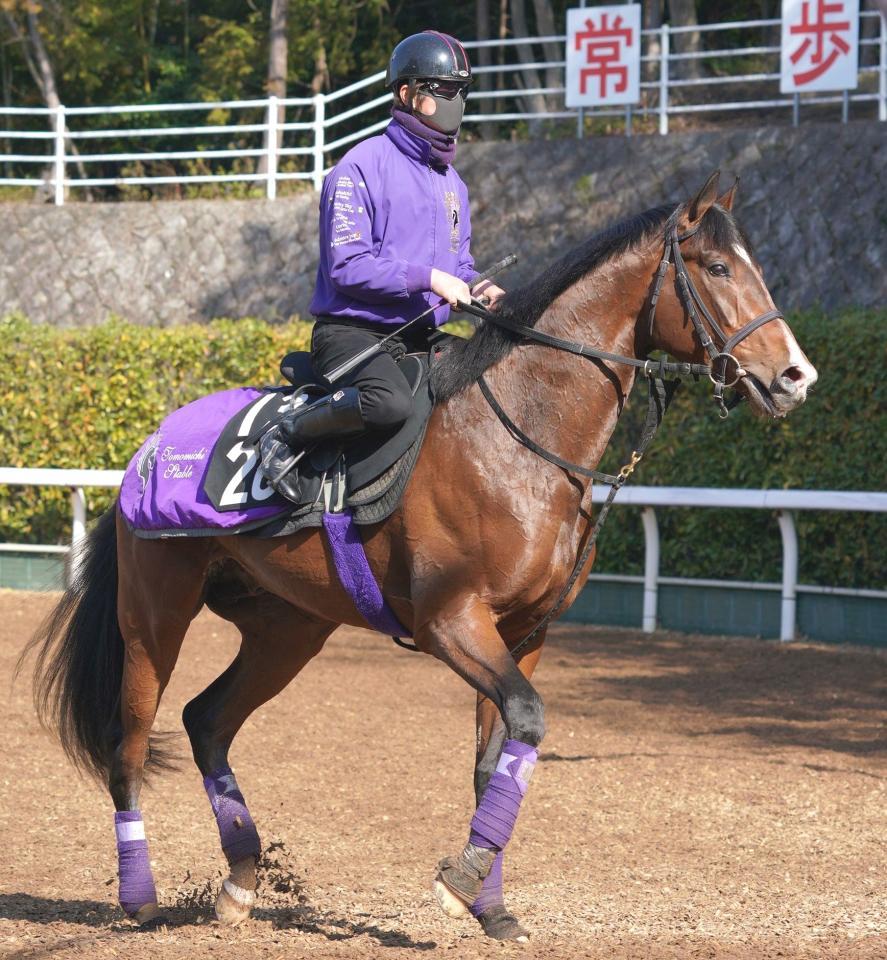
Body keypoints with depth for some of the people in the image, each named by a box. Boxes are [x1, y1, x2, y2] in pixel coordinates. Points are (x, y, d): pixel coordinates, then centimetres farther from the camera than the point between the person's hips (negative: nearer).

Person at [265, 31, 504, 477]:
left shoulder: (451, 183, 18)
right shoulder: (362, 168, -9)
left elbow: (459, 265, 25)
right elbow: (347, 267, -16)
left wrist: (478, 290, 2)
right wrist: (427, 278, -20)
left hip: (420, 340, 8)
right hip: (352, 333, -8)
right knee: (390, 402, -37)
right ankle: (290, 435, -16)